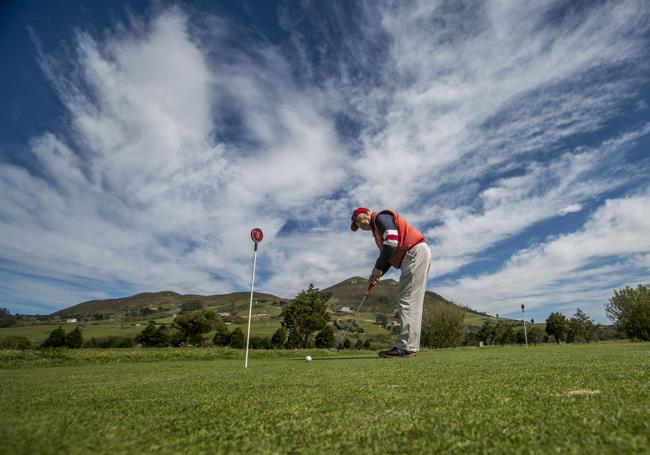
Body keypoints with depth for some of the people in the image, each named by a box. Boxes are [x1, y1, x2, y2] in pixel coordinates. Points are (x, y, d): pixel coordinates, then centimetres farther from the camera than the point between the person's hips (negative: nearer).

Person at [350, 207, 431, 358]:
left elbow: (392, 241, -18)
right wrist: (377, 274, 4)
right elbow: (388, 256, 20)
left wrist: (377, 267, -13)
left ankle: (406, 347, -13)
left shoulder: (381, 217, -2)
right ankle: (410, 347, 9)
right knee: (411, 302, 7)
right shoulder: (377, 230, 26)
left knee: (407, 301, -13)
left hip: (416, 252, -11)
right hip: (412, 257, 11)